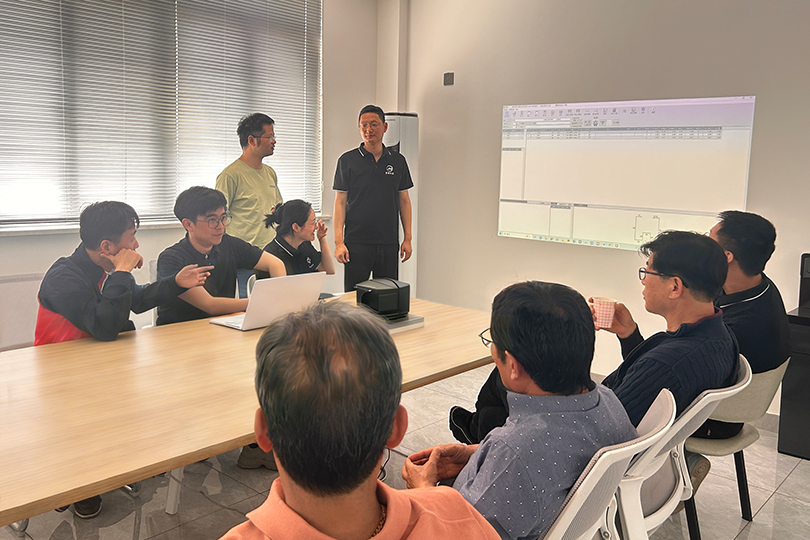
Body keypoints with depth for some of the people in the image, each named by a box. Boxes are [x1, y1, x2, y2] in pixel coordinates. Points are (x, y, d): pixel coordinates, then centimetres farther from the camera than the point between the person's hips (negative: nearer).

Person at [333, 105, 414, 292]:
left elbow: (404, 200, 11)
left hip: (389, 243, 2)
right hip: (357, 243, -2)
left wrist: (407, 238, 5)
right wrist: (339, 241, -9)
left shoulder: (398, 161, 8)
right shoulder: (347, 160, 1)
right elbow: (340, 202, -1)